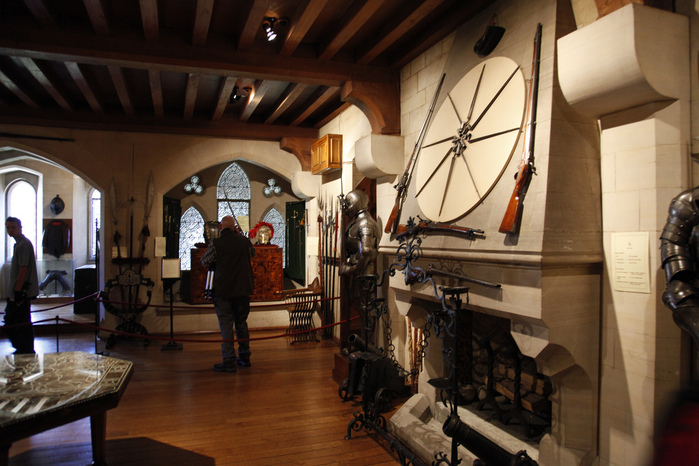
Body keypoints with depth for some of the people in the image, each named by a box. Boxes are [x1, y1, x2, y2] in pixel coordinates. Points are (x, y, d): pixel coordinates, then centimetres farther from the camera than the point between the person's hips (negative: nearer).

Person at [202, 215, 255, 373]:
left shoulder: (215, 243, -10)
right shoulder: (244, 241, -2)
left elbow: (205, 262, 2)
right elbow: (252, 252, 20)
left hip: (223, 290, -4)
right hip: (242, 289, 4)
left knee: (226, 324, 1)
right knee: (241, 323, 15)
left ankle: (229, 361, 2)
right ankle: (244, 357, 24)